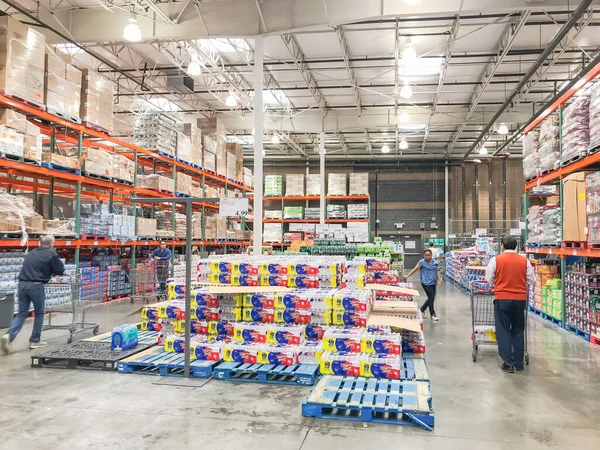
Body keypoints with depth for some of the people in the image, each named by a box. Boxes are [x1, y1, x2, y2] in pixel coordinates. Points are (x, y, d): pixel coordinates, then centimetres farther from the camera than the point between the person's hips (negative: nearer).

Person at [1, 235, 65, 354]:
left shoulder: (31, 253, 19)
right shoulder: (51, 254, 0)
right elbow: (61, 270, 4)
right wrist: (52, 271, 24)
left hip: (22, 284, 5)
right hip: (36, 285, -5)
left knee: (22, 313, 10)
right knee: (39, 313, 11)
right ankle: (35, 341, 17)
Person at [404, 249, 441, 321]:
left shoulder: (435, 263, 6)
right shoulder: (422, 262, -7)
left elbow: (437, 272, 9)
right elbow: (415, 269, -5)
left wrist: (439, 280, -1)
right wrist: (408, 276, -8)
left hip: (433, 283, 6)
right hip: (426, 283, -6)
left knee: (431, 298, 12)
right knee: (431, 298, -7)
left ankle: (422, 310, 32)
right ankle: (433, 315, 6)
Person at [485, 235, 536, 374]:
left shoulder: (496, 260, -6)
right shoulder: (524, 261, 1)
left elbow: (489, 279, 0)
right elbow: (532, 281, 5)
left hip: (502, 299, -3)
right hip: (520, 299, 3)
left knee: (503, 331, 5)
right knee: (518, 331, 15)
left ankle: (508, 363, 4)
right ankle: (518, 362, 21)